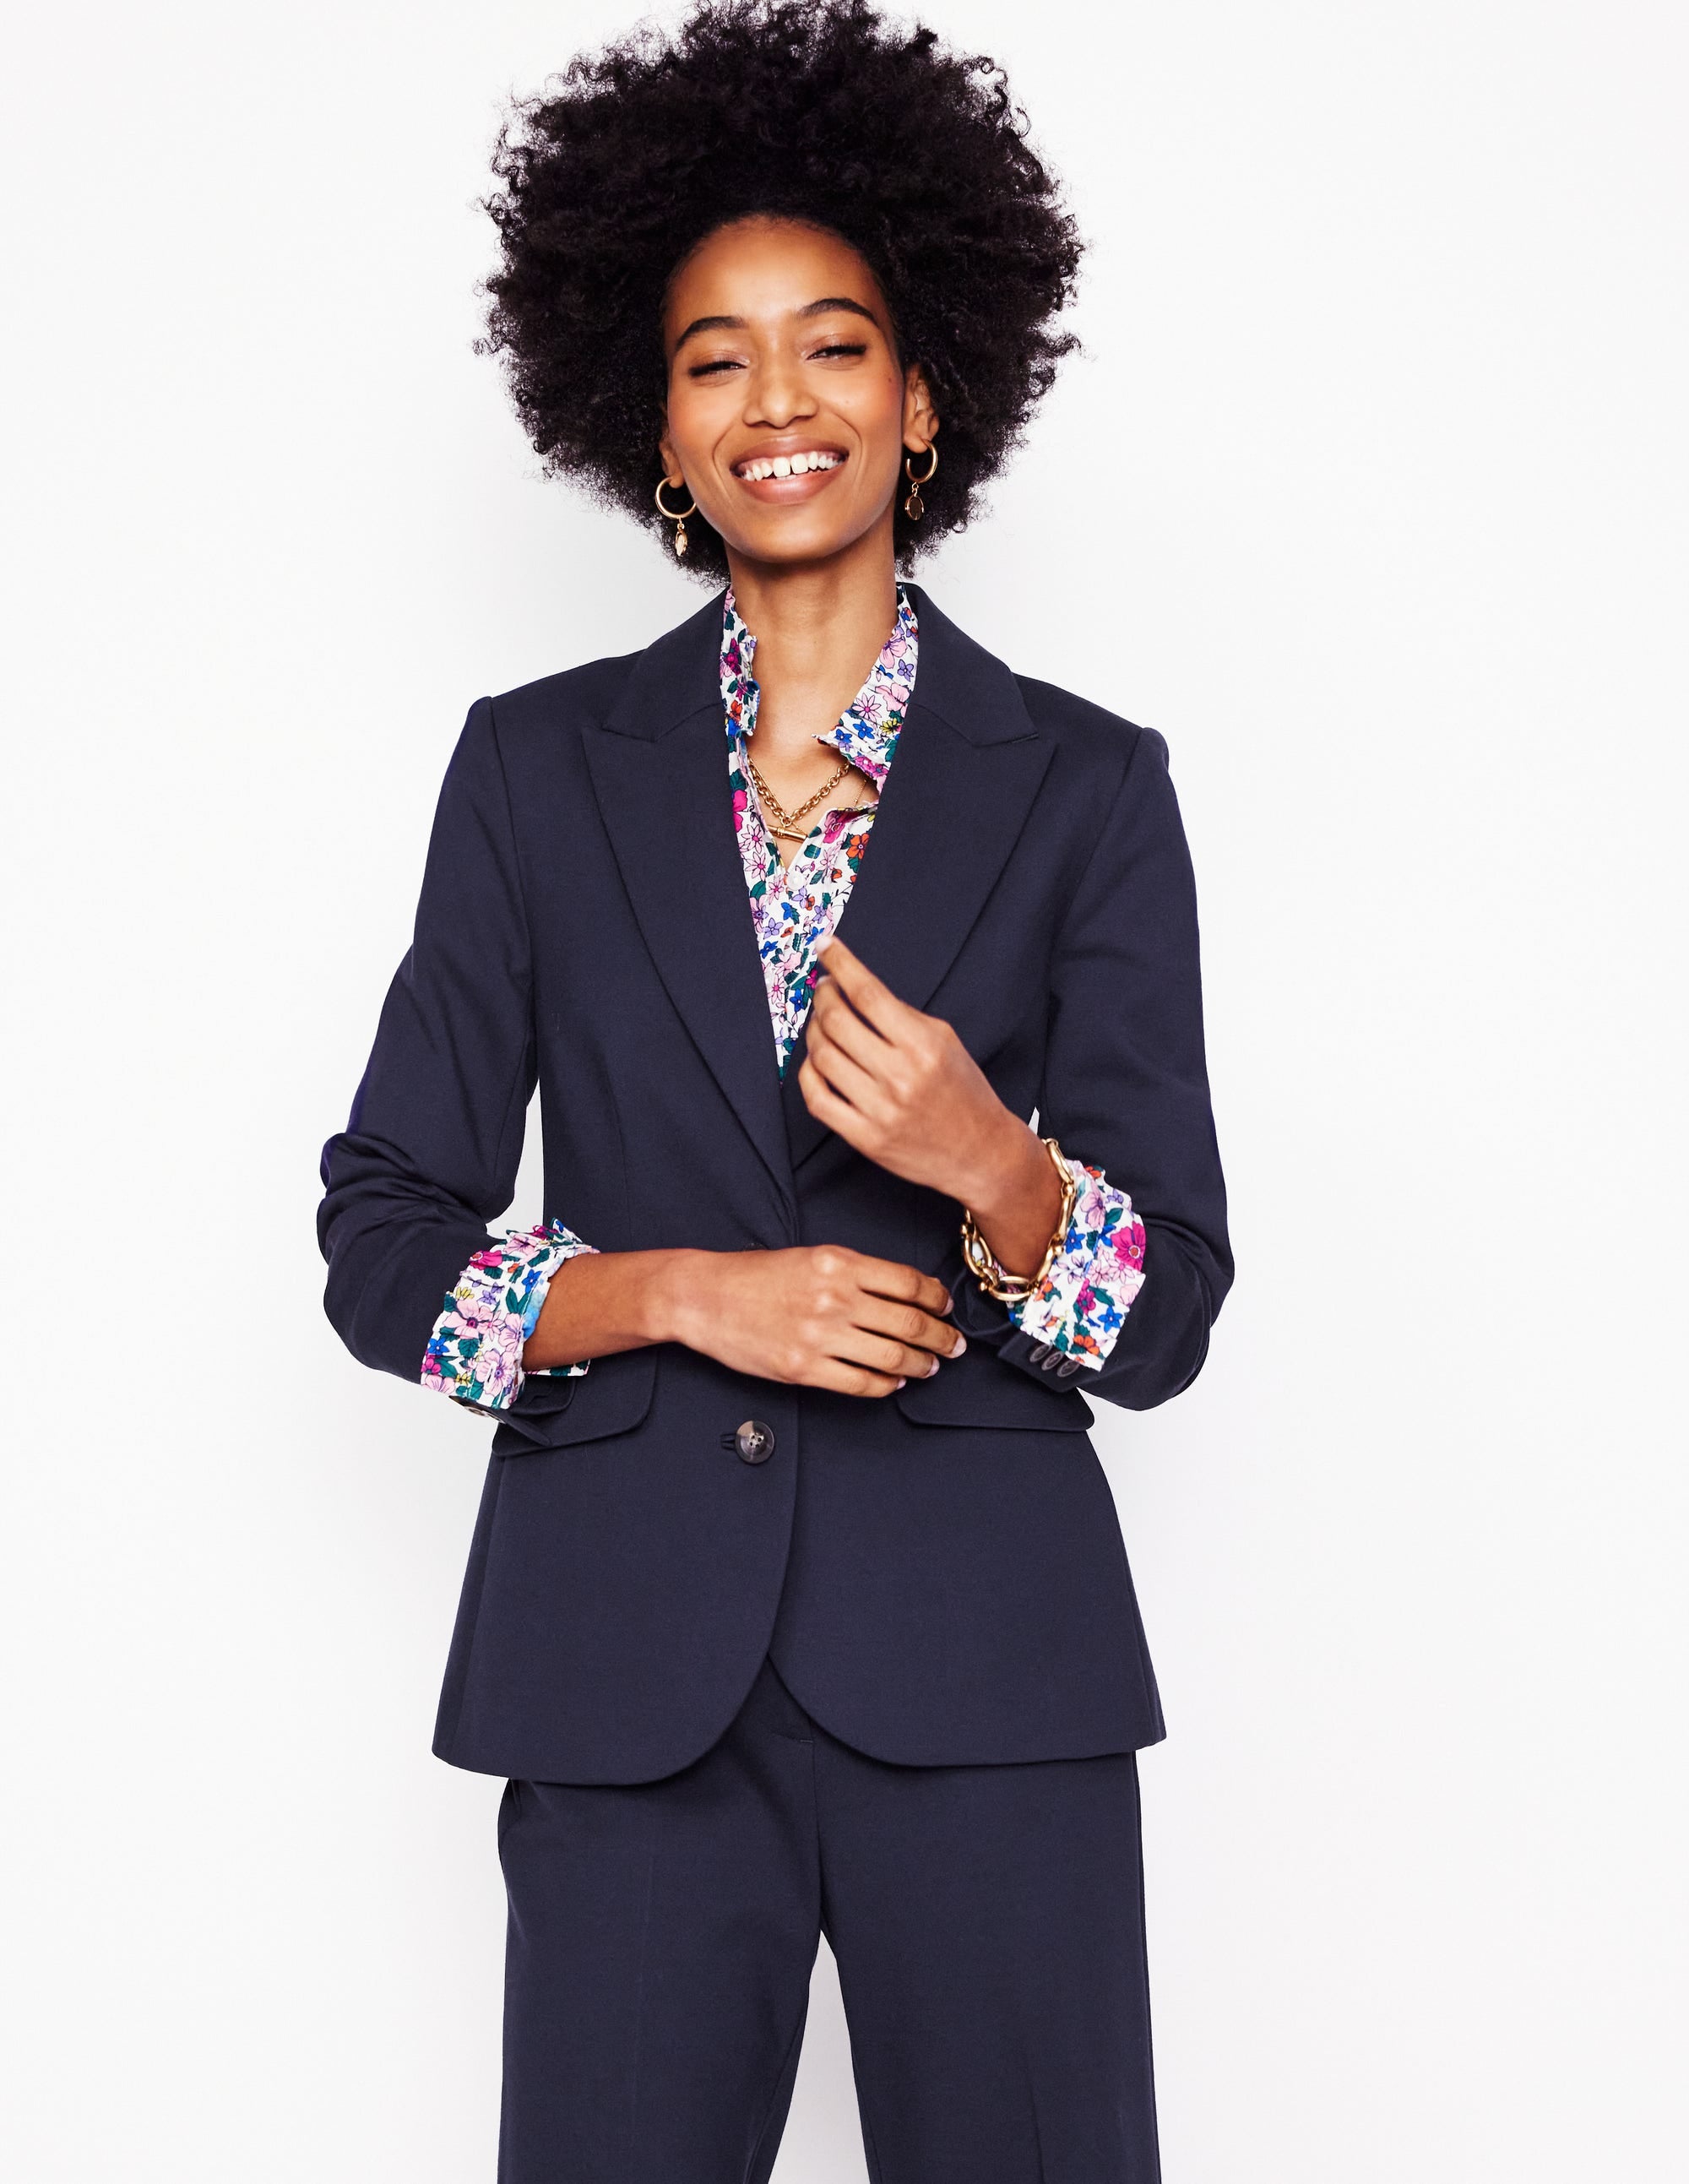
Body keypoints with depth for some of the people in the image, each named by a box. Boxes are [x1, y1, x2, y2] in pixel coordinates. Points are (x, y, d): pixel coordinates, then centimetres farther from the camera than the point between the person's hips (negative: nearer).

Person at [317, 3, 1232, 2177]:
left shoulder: (1086, 786, 3)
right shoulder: (538, 769, 6)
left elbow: (1168, 1316, 2)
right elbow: (381, 1244, 4)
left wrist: (991, 1169, -19)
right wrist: (682, 1291, -12)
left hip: (982, 1671, 0)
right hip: (626, 1676, 1)